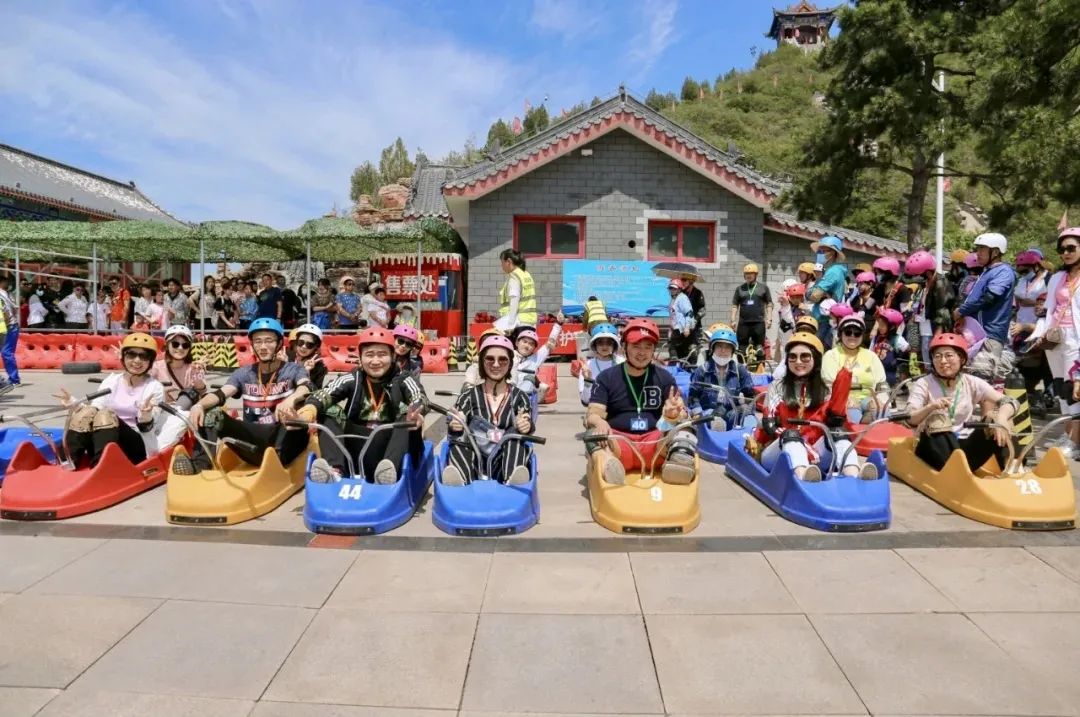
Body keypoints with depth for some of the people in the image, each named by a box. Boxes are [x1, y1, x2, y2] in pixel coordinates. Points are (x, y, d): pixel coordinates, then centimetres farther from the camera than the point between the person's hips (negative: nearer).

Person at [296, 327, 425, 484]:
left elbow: (419, 398, -23)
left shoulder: (402, 381, -2)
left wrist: (416, 414, -49)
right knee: (325, 419, -15)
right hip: (356, 446, 2)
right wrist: (309, 409, -38)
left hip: (387, 447, -2)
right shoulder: (352, 380, 4)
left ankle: (388, 470, -48)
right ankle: (335, 470, -37)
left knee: (409, 421, -26)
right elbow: (324, 394, -14)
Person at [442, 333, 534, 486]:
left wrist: (527, 427, -26)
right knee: (459, 437, -26)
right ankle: (460, 478, -55)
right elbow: (453, 437, 0)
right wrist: (454, 428, -24)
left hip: (506, 462, 0)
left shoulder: (519, 397, 8)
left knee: (516, 432, -25)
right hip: (475, 462, 0)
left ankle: (513, 480, -51)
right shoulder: (469, 396, 7)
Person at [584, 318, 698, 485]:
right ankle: (607, 464, -60)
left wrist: (674, 414, -25)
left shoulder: (664, 377, 11)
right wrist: (600, 422, -28)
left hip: (654, 440, 1)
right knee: (594, 433, -28)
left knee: (684, 432, -23)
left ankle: (679, 462, -55)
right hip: (619, 441, -1)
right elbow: (592, 414, -3)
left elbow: (683, 414, 2)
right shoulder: (607, 377, 7)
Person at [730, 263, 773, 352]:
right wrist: (733, 320, 3)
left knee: (759, 346, -1)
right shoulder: (740, 289, 12)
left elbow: (769, 304, 8)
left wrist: (769, 319, -2)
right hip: (743, 322, 1)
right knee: (742, 346, 2)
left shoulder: (763, 288, 8)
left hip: (759, 322, -1)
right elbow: (735, 305, 12)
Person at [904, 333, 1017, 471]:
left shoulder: (972, 383, 2)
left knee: (994, 419, -15)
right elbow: (910, 420, -19)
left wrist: (1001, 418, -28)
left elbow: (1009, 402, -6)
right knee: (937, 422, -33)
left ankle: (1009, 470, -22)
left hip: (964, 446, 4)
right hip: (934, 448, -3)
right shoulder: (924, 384, -7)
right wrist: (930, 407, -38)